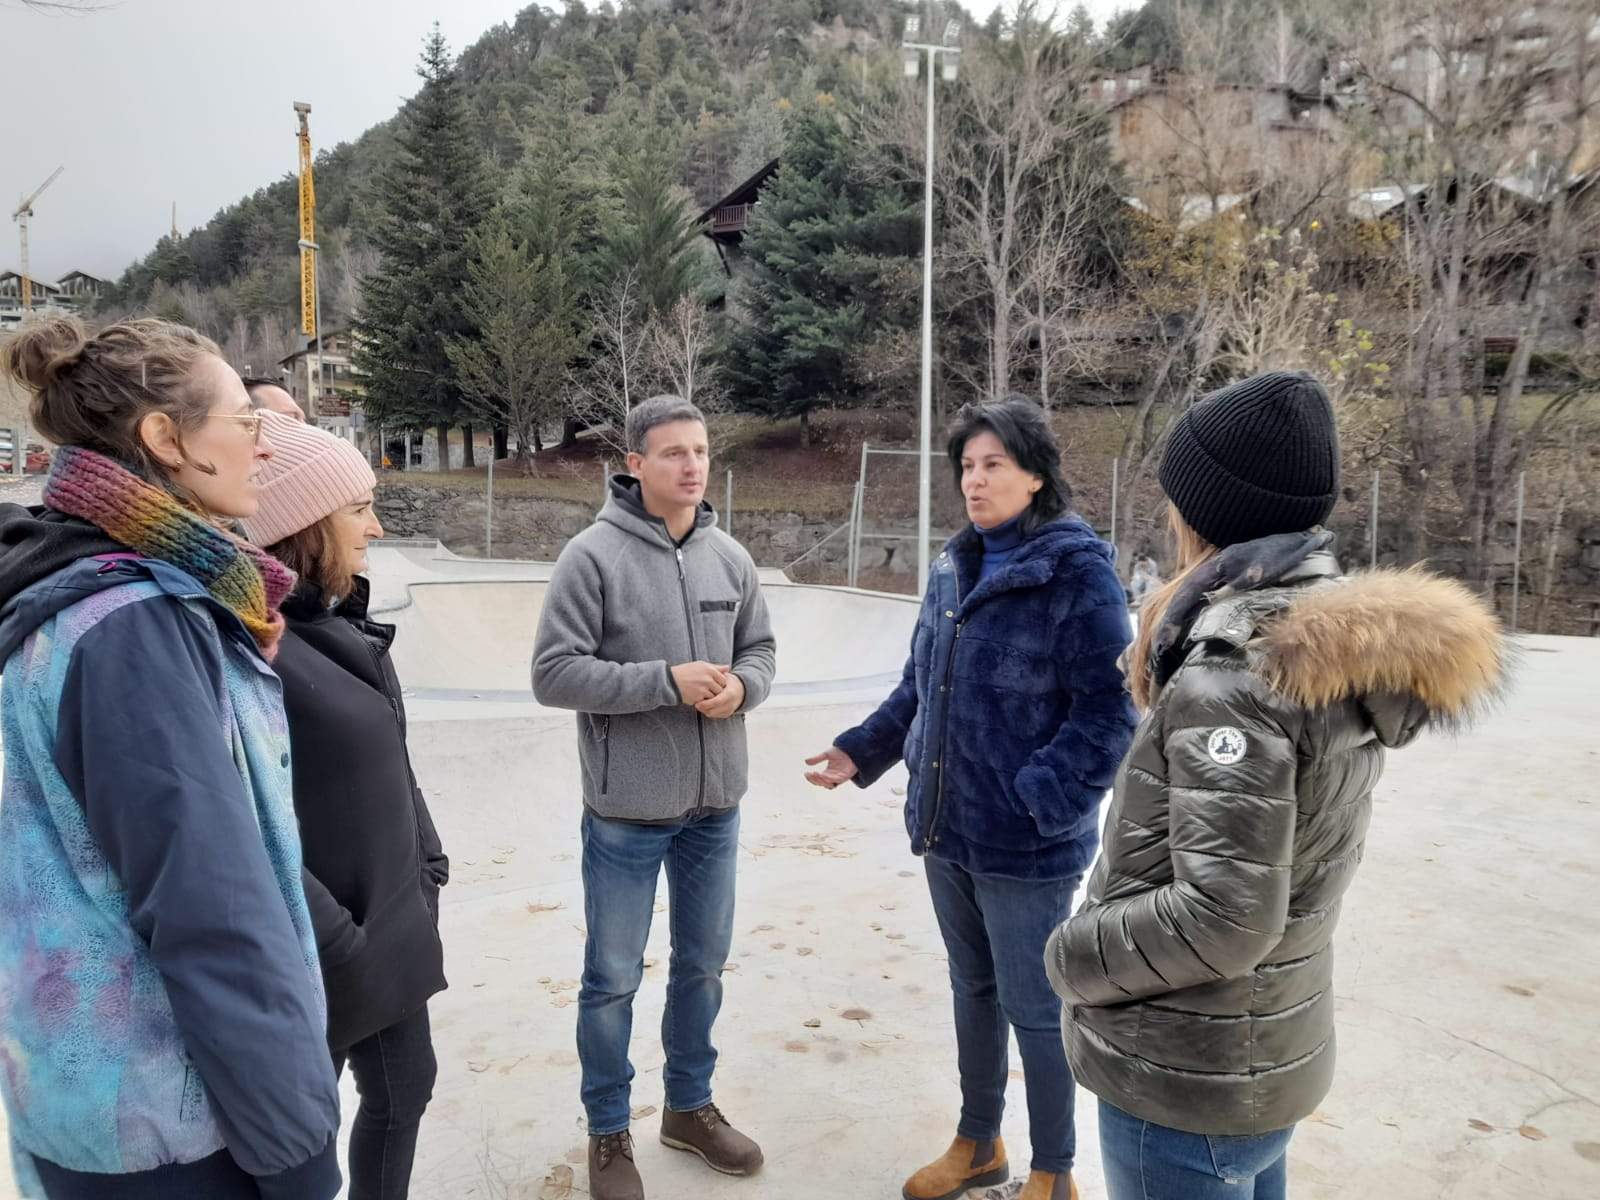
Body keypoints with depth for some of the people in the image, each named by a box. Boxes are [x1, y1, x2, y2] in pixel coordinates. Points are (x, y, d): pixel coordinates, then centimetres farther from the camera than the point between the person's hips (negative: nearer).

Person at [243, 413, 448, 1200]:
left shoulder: (341, 619, 6)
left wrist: (427, 858, 11)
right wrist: (332, 939, -20)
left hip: (392, 927, 8)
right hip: (319, 953, -8)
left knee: (405, 1089, 21)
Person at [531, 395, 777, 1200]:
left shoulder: (729, 557, 1)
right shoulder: (592, 555, -14)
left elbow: (761, 650, 9)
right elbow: (554, 674, -16)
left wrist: (740, 686, -14)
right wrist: (667, 681, -22)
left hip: (715, 806, 5)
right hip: (626, 811, -5)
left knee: (703, 964, 20)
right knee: (613, 979, 11)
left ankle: (690, 1106, 41)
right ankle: (608, 1134, 32)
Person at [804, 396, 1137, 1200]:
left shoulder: (1078, 572, -15)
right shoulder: (953, 568, 7)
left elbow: (1108, 712, -18)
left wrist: (1037, 803, -26)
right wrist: (861, 750, 8)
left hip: (1026, 844, -6)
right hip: (945, 829, 7)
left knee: (1033, 1009, 9)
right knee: (971, 988, 21)